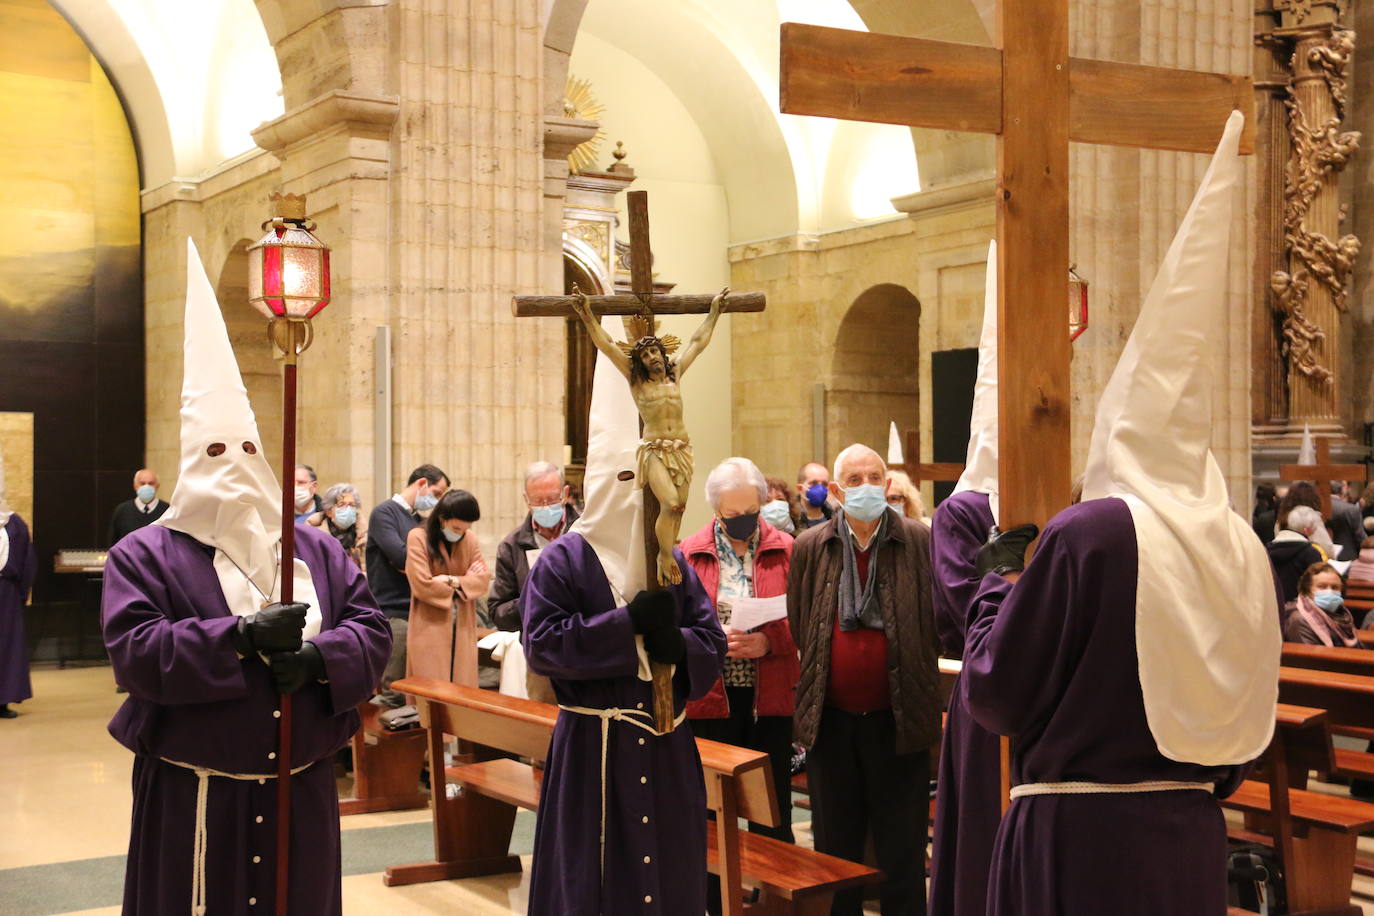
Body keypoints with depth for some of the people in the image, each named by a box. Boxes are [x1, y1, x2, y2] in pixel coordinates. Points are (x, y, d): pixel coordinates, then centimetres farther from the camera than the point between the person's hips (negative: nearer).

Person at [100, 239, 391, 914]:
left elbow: (373, 630, 3)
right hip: (192, 799, -3)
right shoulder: (144, 554, -3)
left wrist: (320, 658, -18)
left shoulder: (316, 549, 9)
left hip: (301, 791, 4)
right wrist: (244, 635, -23)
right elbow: (134, 652, -16)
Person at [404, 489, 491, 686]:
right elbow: (422, 585, -15)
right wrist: (466, 581, -3)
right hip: (430, 629, -4)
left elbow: (484, 579, 0)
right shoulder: (418, 537, -9)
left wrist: (453, 581, -16)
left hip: (463, 629, 4)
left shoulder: (470, 539, 5)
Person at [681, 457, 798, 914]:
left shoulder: (786, 551, 1)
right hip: (709, 701, 1)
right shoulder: (688, 554, 2)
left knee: (772, 814, 6)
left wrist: (767, 642, -17)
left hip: (771, 700, 0)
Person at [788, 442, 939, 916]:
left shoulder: (921, 542, -3)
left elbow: (941, 623, -1)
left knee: (901, 852, 8)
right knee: (835, 852, 14)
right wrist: (808, 699, 5)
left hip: (897, 719, -2)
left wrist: (924, 696, -5)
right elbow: (796, 629, 8)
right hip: (830, 720, 2)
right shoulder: (809, 547, 3)